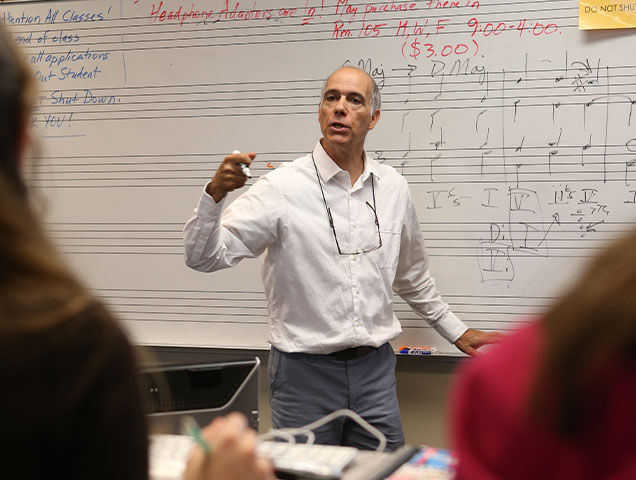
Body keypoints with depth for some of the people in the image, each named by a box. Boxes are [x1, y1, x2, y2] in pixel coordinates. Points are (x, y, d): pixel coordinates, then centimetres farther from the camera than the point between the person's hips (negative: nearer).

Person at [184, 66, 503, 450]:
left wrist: (456, 331, 25)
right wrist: (215, 195, -28)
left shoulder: (393, 188, 4)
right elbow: (203, 257, -12)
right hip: (305, 374, -3)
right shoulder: (283, 187, -10)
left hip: (375, 369, 4)